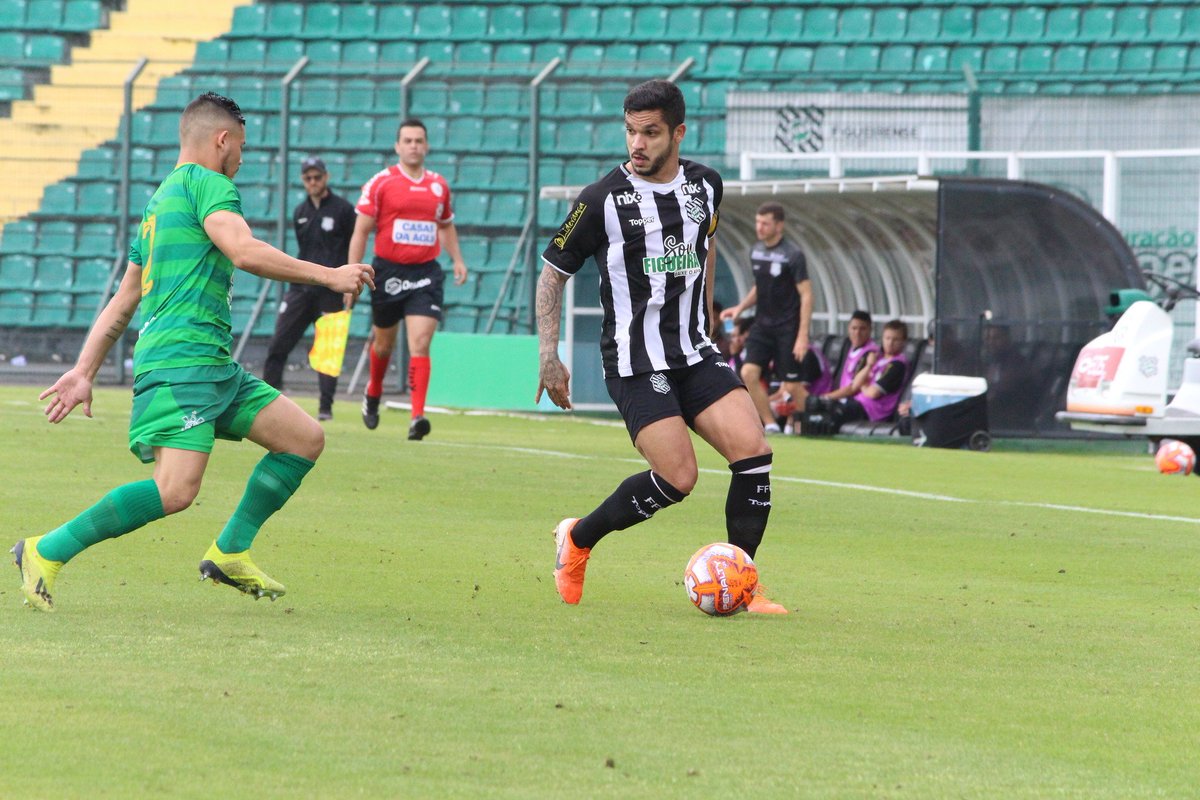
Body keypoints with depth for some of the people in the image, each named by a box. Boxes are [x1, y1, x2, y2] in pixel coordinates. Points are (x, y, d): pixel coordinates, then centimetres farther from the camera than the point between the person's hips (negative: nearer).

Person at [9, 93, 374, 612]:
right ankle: (48, 553, -14)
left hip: (212, 366, 10)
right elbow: (244, 252, -19)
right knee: (176, 490, -22)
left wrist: (84, 371, 24)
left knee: (306, 437, 9)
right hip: (181, 359, -10)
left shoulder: (161, 200, 26)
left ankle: (230, 553, 11)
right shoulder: (207, 183, -3)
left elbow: (121, 303, 25)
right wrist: (327, 276, -13)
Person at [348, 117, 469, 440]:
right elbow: (361, 231, -2)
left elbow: (446, 225, 24)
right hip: (388, 271, -1)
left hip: (425, 273, 1)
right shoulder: (380, 183, -3)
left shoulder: (439, 186, 8)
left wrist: (457, 260, 11)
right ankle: (373, 393, 44)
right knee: (383, 343, 14)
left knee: (420, 344, -14)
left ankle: (418, 417, -20)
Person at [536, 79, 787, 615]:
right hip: (635, 364, -5)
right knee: (678, 478, -17)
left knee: (753, 451, -14)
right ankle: (577, 540, 7)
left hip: (696, 354, 5)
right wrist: (548, 358, -6)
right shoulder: (602, 200, -10)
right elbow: (553, 271, 0)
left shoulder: (705, 185, 5)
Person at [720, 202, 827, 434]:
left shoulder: (792, 255, -13)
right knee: (748, 373, -10)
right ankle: (770, 425, 0)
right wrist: (740, 307, 5)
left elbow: (806, 295, -13)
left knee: (792, 385, -4)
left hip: (788, 328, -6)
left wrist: (802, 336, -17)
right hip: (763, 325, 6)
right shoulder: (756, 251, 7)